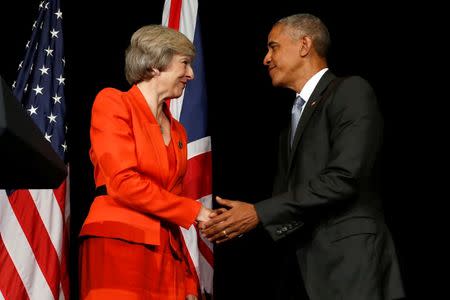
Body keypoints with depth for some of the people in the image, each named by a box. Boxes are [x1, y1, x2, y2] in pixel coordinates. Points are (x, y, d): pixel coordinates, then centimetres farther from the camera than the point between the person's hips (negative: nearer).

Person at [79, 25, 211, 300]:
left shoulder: (177, 131, 20)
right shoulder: (112, 102, 0)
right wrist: (194, 211, -6)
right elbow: (123, 182, -11)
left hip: (167, 254, 6)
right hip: (119, 246, -6)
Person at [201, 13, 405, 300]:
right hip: (300, 268, 8)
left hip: (348, 264, -8)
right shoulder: (293, 114, 20)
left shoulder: (352, 91, -6)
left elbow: (343, 179, -17)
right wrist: (240, 220, -1)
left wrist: (259, 213, -15)